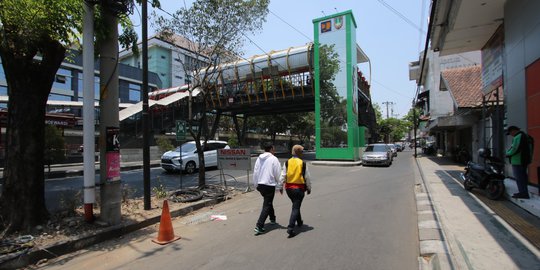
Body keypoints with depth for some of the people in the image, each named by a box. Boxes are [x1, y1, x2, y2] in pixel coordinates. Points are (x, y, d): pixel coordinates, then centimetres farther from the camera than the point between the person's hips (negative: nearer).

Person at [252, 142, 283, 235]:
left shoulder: (259, 159, 6)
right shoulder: (273, 159, -12)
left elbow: (255, 172, 10)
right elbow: (278, 174, -10)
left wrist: (255, 185, 20)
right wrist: (280, 186, -1)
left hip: (260, 185, 7)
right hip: (270, 185, -7)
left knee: (268, 202, 25)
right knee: (266, 205, -2)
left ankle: (272, 218, 43)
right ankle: (259, 226, -7)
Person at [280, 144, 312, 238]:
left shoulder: (287, 163, -2)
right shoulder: (303, 163, -9)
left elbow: (283, 176, -1)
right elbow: (307, 178, -3)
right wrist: (309, 188, 9)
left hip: (289, 188, 4)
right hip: (299, 188, -4)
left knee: (296, 205, 25)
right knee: (295, 208, 1)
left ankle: (299, 221, 42)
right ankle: (290, 228, -8)